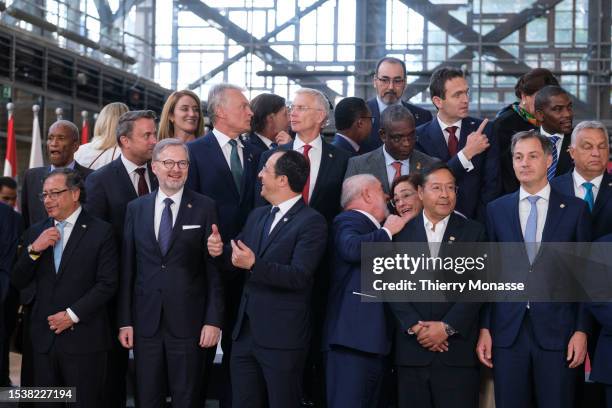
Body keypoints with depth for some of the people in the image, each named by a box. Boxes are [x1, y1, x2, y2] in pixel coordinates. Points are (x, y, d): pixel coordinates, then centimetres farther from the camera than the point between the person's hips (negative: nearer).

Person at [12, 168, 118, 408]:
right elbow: (18, 282, 8)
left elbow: (107, 284, -7)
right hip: (44, 337, 4)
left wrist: (73, 314, -12)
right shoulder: (36, 232, 12)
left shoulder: (100, 232, -3)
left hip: (84, 337, -4)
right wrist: (33, 250, -8)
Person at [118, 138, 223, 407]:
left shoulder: (205, 208, -1)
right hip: (146, 322, 3)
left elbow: (214, 270, -3)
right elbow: (127, 269, 7)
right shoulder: (136, 209, 7)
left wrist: (214, 320, -8)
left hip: (188, 323, -2)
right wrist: (125, 321, 3)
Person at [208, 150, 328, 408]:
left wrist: (254, 265, -31)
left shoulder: (312, 222, -12)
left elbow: (299, 276, -21)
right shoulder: (257, 216, 12)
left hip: (283, 336, -7)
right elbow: (240, 262, 15)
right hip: (245, 331, 7)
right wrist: (221, 251, -6)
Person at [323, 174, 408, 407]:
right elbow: (351, 248, -26)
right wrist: (387, 231, -11)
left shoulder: (377, 229, 25)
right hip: (352, 336, -10)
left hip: (378, 337, 10)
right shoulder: (349, 221, -3)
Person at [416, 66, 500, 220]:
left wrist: (478, 224, -7)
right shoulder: (419, 136, 1)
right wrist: (467, 153, -16)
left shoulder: (484, 130, 3)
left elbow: (492, 184, 2)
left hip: (475, 222, 0)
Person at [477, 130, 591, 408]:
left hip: (557, 331, -1)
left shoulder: (575, 209, 4)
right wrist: (484, 328, 2)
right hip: (507, 330, 1)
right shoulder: (496, 210, 8)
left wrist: (582, 330, -3)